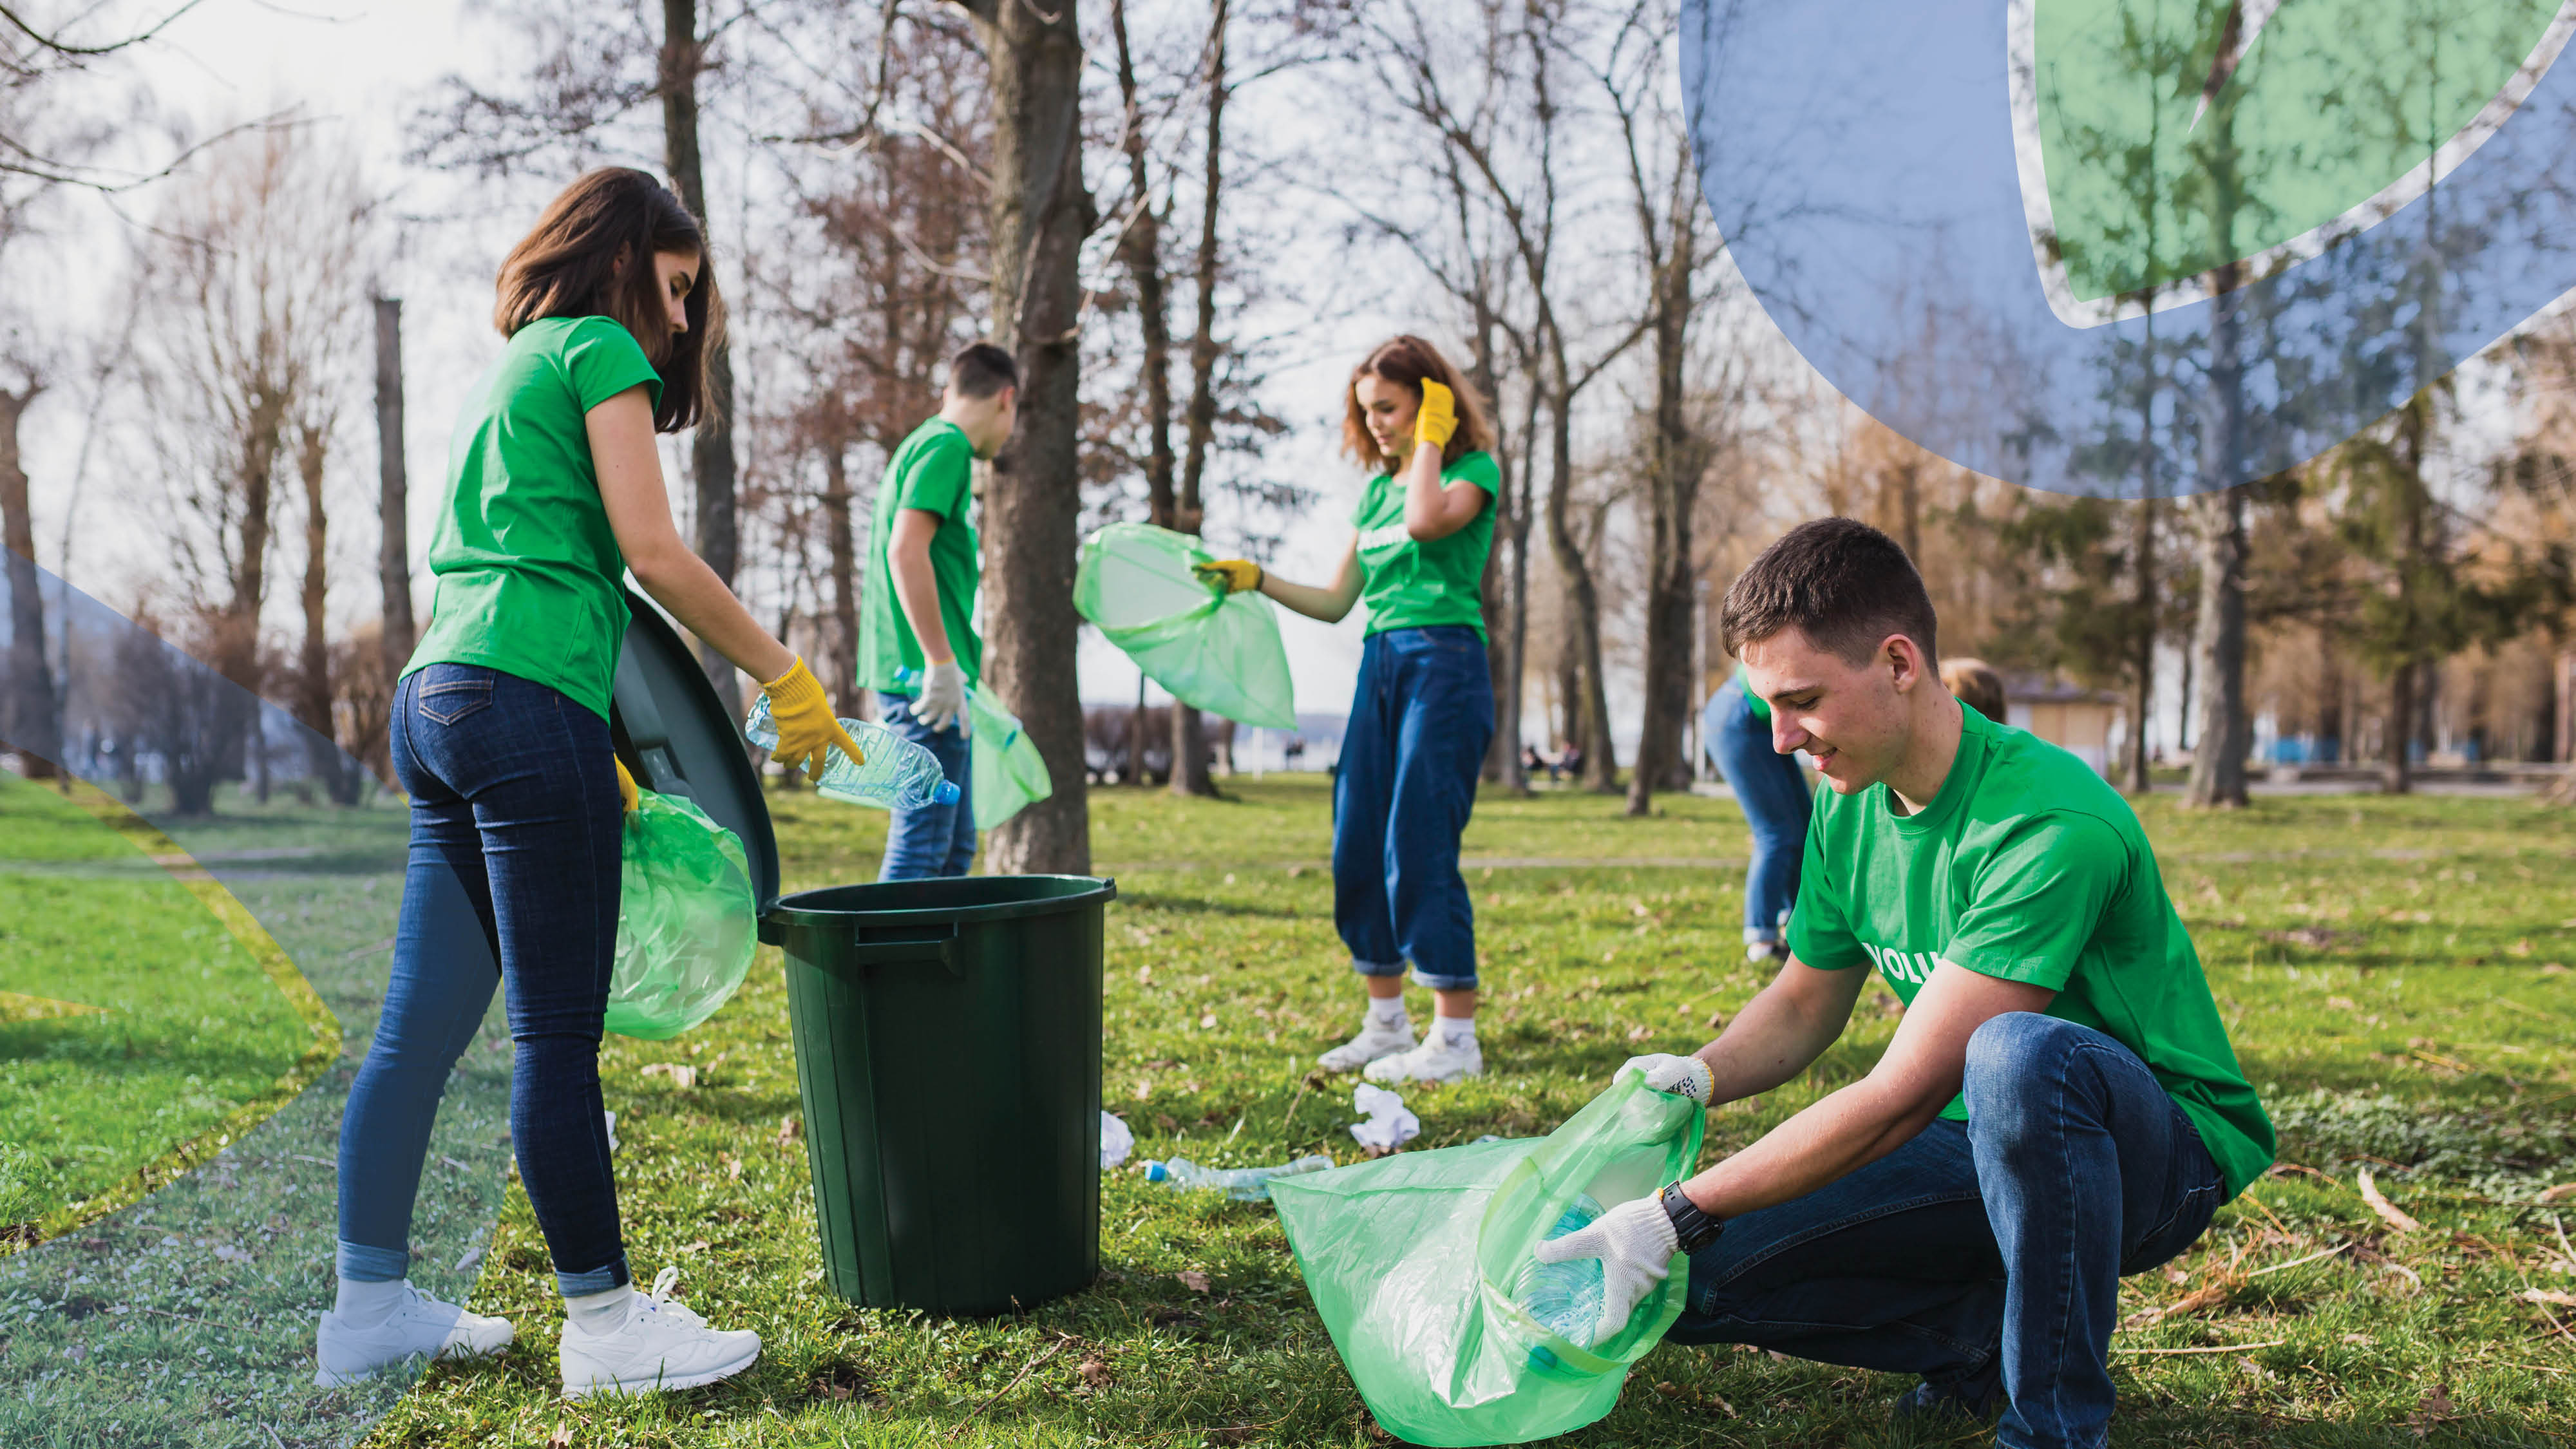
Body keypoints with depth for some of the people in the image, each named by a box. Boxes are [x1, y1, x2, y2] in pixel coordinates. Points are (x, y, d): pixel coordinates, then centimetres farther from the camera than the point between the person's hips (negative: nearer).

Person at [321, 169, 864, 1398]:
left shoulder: (503, 373, 26)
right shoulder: (599, 350, 0)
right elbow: (654, 554, -10)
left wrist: (591, 758, 26)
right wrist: (784, 675, -2)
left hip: (434, 696, 9)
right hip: (523, 708, -9)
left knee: (422, 1023, 11)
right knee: (557, 1032, -5)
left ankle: (369, 1305, 19)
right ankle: (604, 1324, 2)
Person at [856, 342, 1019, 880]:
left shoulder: (925, 443, 21)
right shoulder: (946, 446, -9)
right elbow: (906, 549, -21)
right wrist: (942, 662, -22)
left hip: (915, 676, 10)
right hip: (927, 677, -10)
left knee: (955, 845, 14)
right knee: (921, 845, -10)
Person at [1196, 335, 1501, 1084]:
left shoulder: (1474, 469, -1)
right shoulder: (1375, 489, 18)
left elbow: (1426, 520, -24)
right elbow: (1336, 601, 19)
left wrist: (1431, 439, -9)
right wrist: (1254, 579, 8)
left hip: (1444, 663, -7)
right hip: (1379, 666, 7)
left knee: (1419, 848, -11)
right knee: (1357, 851, 6)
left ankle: (1456, 1036, -4)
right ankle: (1387, 1024, 17)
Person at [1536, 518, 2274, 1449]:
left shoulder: (2054, 828, -28)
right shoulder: (1850, 809, -3)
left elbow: (1903, 1095, -29)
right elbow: (1804, 1005, 12)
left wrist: (1678, 1215, -27)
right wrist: (1701, 1075, -11)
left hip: (2165, 1145, -6)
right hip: (1984, 1141, 6)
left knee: (2016, 1054, -42)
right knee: (1697, 1280, -12)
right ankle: (1989, 1339, 6)